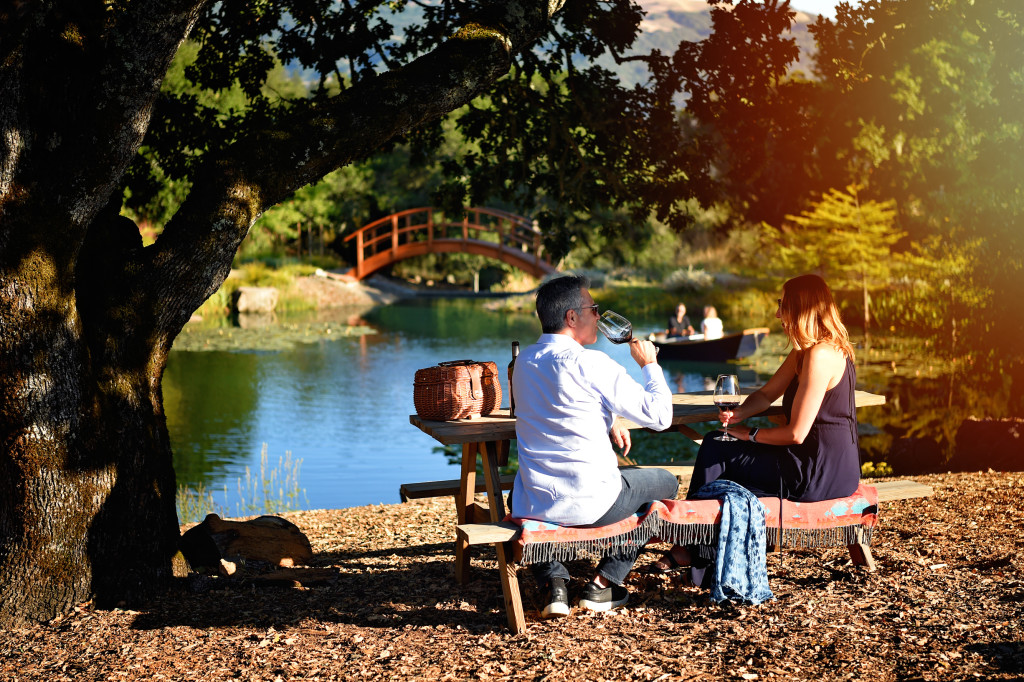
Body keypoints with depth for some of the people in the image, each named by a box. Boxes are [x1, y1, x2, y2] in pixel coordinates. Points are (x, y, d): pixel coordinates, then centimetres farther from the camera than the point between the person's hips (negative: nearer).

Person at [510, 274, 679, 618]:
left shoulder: (525, 360, 6)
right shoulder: (590, 364, -16)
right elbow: (659, 416, -12)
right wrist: (650, 364, 2)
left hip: (532, 504, 6)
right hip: (590, 505, -5)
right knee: (665, 482, 22)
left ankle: (552, 582, 21)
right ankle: (604, 583, 18)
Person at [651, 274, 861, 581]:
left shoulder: (820, 355, -21)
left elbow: (796, 433, -22)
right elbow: (767, 393, 17)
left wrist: (749, 434, -7)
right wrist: (738, 414, -3)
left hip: (821, 474, -10)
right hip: (828, 467, 10)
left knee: (715, 452, -6)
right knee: (713, 443, 13)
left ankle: (689, 551, 13)